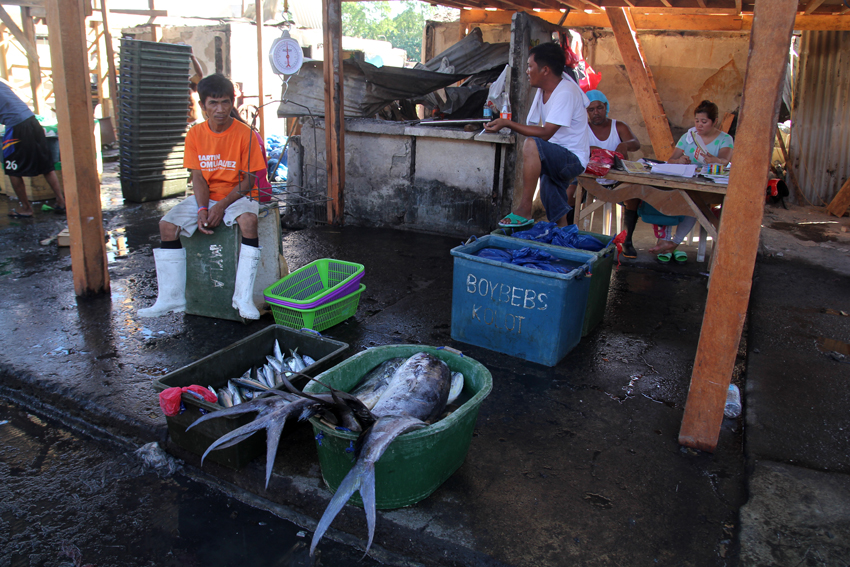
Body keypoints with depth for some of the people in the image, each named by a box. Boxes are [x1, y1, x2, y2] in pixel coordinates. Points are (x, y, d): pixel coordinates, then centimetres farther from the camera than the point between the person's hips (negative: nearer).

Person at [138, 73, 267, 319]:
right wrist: (202, 210, -17)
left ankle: (243, 297, -33)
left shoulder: (244, 133, -10)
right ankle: (171, 297, -7)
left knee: (249, 220, -36)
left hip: (237, 196, -4)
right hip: (206, 196, 4)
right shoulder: (195, 134, 0)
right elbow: (198, 176, 0)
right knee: (167, 224, -16)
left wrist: (222, 206, -21)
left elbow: (248, 179, -10)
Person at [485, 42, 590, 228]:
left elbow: (545, 134, -28)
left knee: (531, 144, -33)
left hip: (573, 159, -9)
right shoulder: (543, 89, 6)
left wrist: (507, 123, -30)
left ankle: (524, 210, -30)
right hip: (554, 158, 9)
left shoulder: (566, 92, -21)